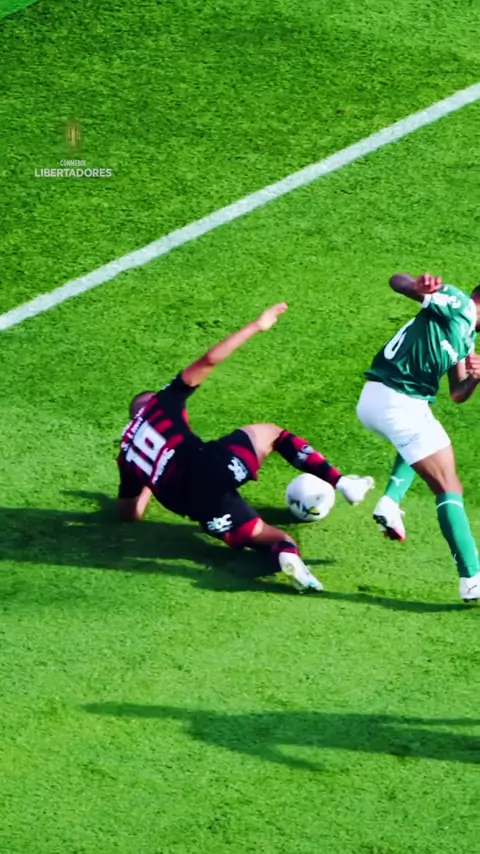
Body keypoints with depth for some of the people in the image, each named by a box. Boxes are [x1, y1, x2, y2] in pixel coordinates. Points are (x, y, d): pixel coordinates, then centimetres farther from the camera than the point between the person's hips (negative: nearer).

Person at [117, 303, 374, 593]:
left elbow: (130, 515, 32)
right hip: (212, 466, -3)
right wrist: (256, 327, 14)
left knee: (274, 539, 11)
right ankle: (340, 482, 9)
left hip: (194, 503, 3)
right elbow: (209, 360, 7)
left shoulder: (126, 454, 29)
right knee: (270, 433, 27)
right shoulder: (162, 402, 19)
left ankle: (286, 553, -29)